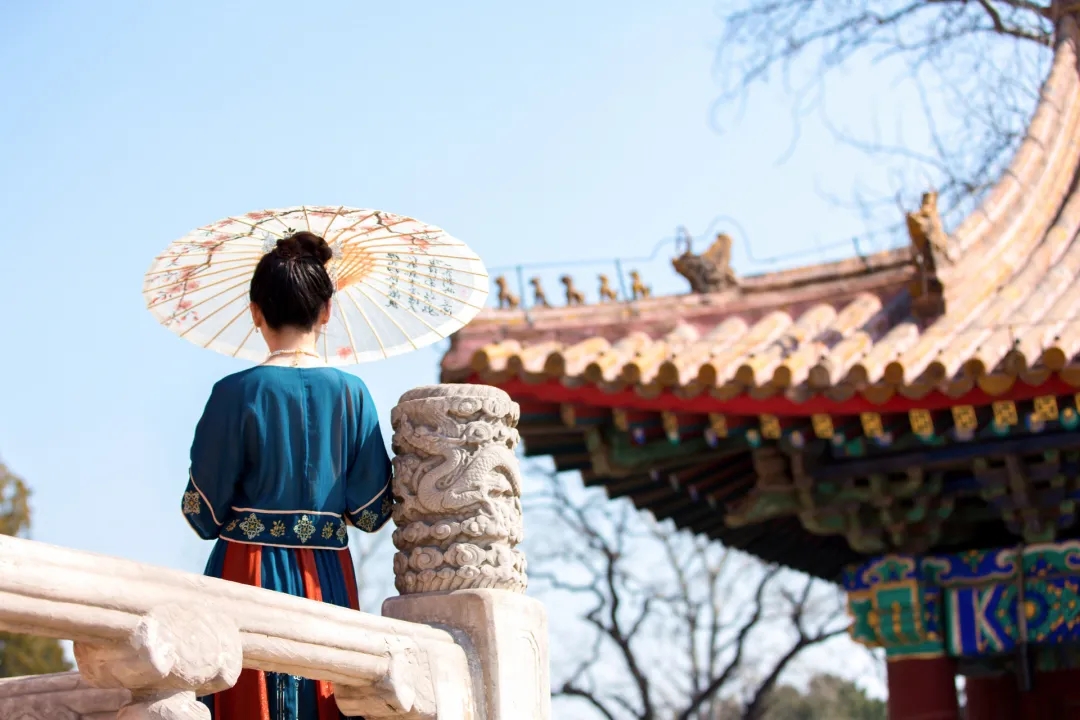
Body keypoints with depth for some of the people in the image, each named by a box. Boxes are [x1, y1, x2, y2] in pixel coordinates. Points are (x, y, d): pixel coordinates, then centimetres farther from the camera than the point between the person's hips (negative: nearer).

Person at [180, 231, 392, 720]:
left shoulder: (237, 392, -8)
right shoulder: (351, 393, 0)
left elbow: (204, 511, -5)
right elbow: (372, 512, 2)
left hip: (250, 573, -3)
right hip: (328, 578, 3)